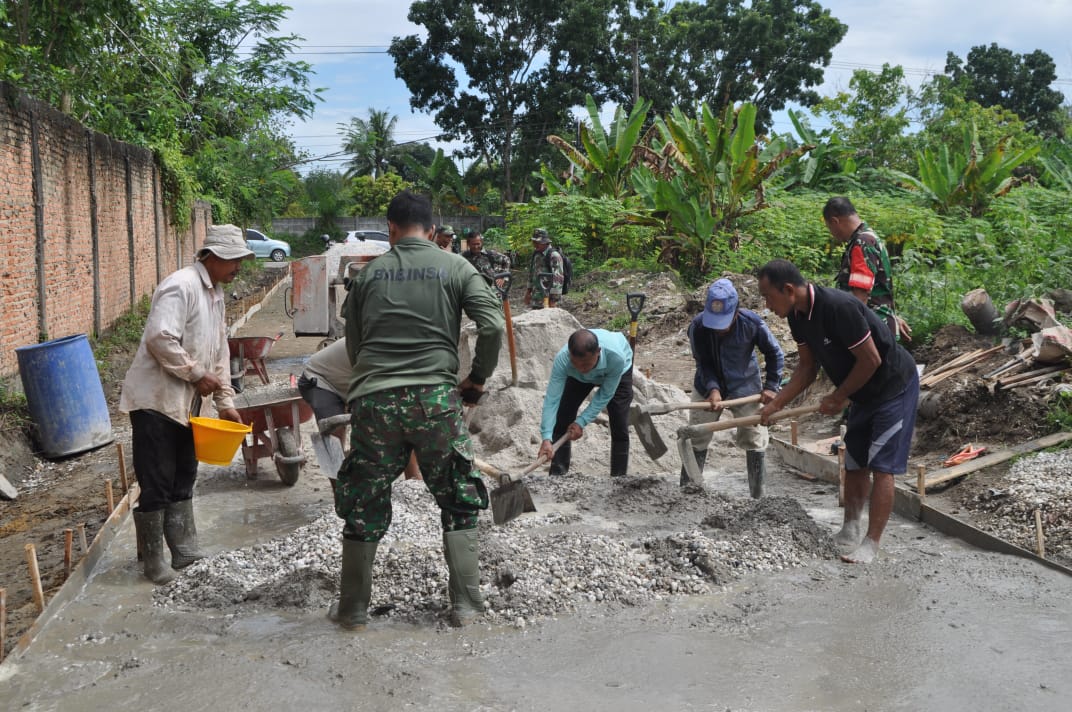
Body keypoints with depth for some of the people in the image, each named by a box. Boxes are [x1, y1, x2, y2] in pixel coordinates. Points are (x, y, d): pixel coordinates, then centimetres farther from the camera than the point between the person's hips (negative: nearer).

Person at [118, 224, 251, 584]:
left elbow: (219, 351, 16)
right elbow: (160, 339, -28)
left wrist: (225, 402, 11)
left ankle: (184, 550, 25)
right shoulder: (182, 286, -17)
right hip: (156, 399, -9)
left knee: (183, 479, 15)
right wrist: (197, 374, -18)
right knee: (157, 484, -1)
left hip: (185, 403, 10)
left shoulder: (216, 293, 13)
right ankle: (152, 560, 11)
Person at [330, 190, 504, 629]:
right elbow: (493, 325, -6)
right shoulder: (456, 268, 4)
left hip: (372, 398, 2)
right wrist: (477, 378, 7)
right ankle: (465, 605, 14)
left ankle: (353, 609, 23)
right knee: (460, 502, 14)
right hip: (435, 396, -1)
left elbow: (353, 345, 14)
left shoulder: (367, 273, 11)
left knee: (363, 506, 14)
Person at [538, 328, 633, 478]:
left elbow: (605, 395, -30)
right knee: (562, 420, -7)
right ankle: (557, 476, 5)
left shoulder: (616, 357, -46)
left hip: (617, 373, -2)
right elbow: (552, 399, -41)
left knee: (619, 428, -11)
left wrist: (581, 422, -32)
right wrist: (546, 438, -50)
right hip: (578, 377, 2)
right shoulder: (562, 359, -42)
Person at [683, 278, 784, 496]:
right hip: (708, 387, 1)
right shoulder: (697, 326, -23)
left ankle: (757, 497, 14)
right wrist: (712, 389, -29)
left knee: (755, 441, 1)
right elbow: (703, 363, -14)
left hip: (745, 388, 0)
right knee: (696, 441, 5)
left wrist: (771, 386, -11)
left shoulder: (752, 322, -23)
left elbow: (775, 354, -7)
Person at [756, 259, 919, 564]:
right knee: (854, 462, 13)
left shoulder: (838, 307, -33)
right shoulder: (797, 315, -5)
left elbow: (871, 360, -26)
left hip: (894, 386, -9)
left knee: (881, 466, -7)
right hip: (863, 392, 9)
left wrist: (838, 397, -15)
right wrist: (775, 405, -4)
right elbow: (808, 367, 4)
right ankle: (849, 531, 24)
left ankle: (872, 543, 0)